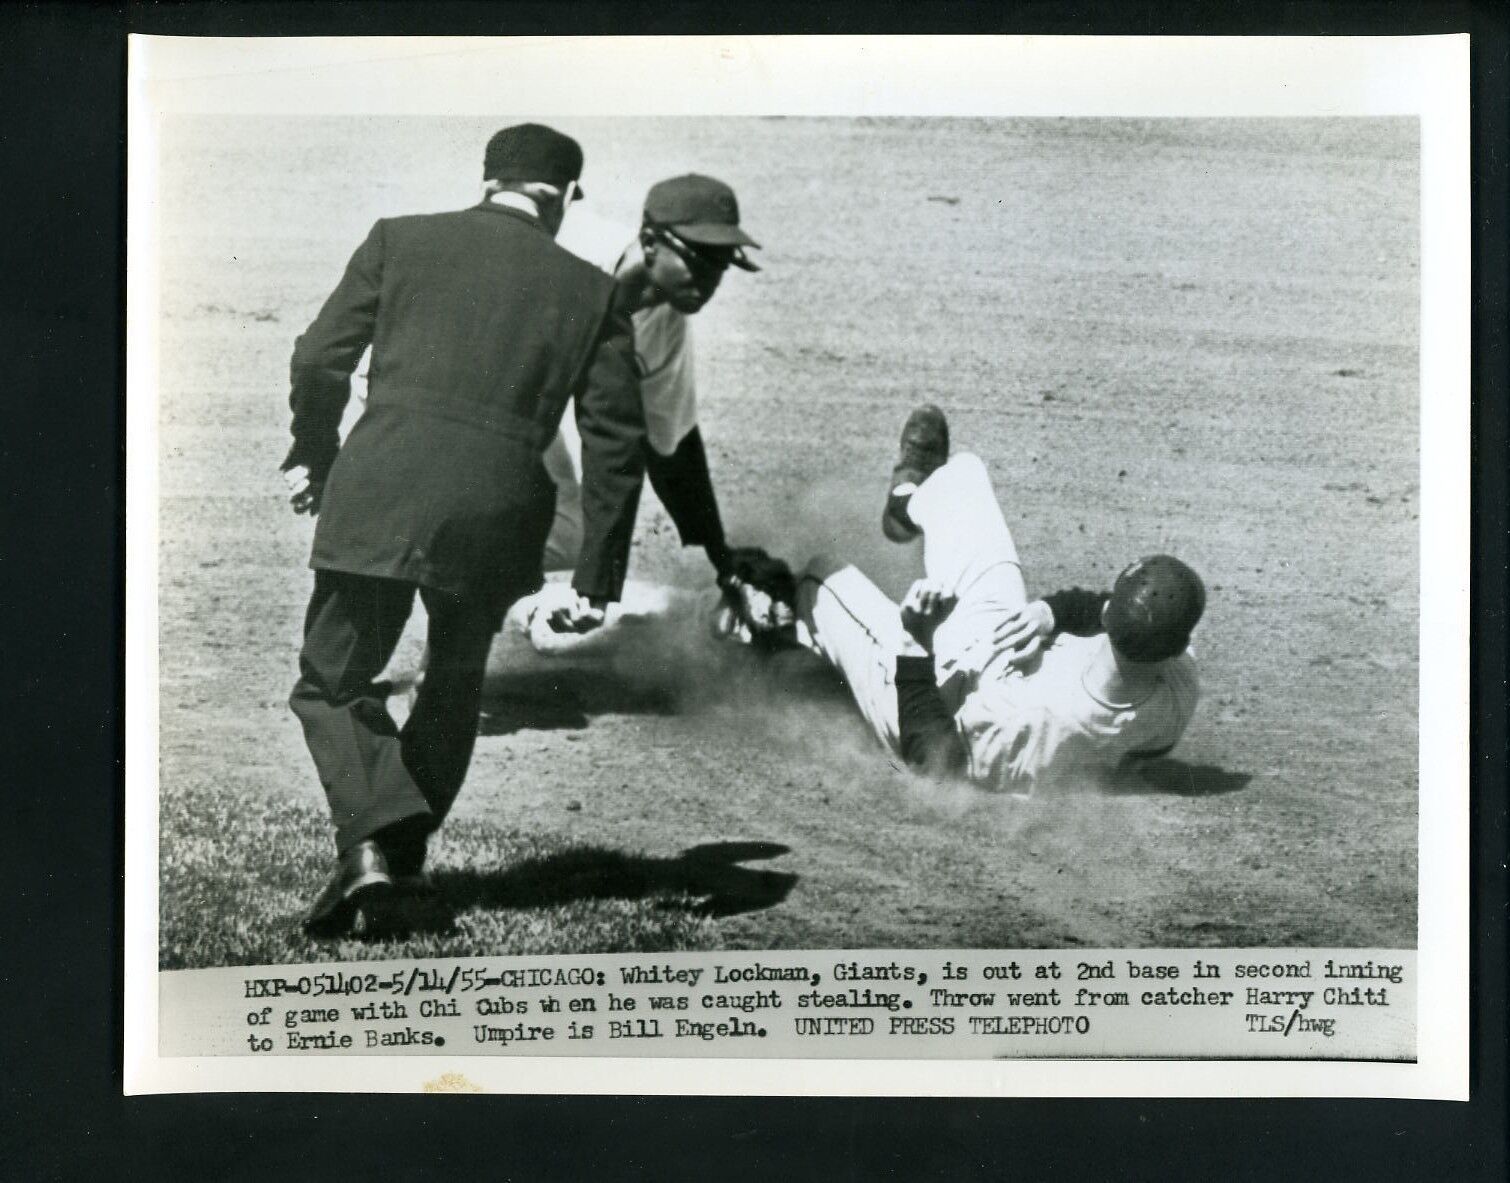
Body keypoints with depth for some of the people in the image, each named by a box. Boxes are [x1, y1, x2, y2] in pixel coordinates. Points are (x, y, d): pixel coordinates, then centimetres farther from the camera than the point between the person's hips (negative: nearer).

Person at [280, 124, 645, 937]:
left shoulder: (401, 240, 9)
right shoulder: (592, 292, 11)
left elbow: (320, 359, 7)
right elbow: (617, 441, 7)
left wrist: (313, 457, 25)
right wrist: (596, 578, 10)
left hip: (377, 497, -1)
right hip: (497, 513, 2)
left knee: (333, 681, 12)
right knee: (456, 681, 25)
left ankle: (368, 841, -7)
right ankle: (406, 844, 30)